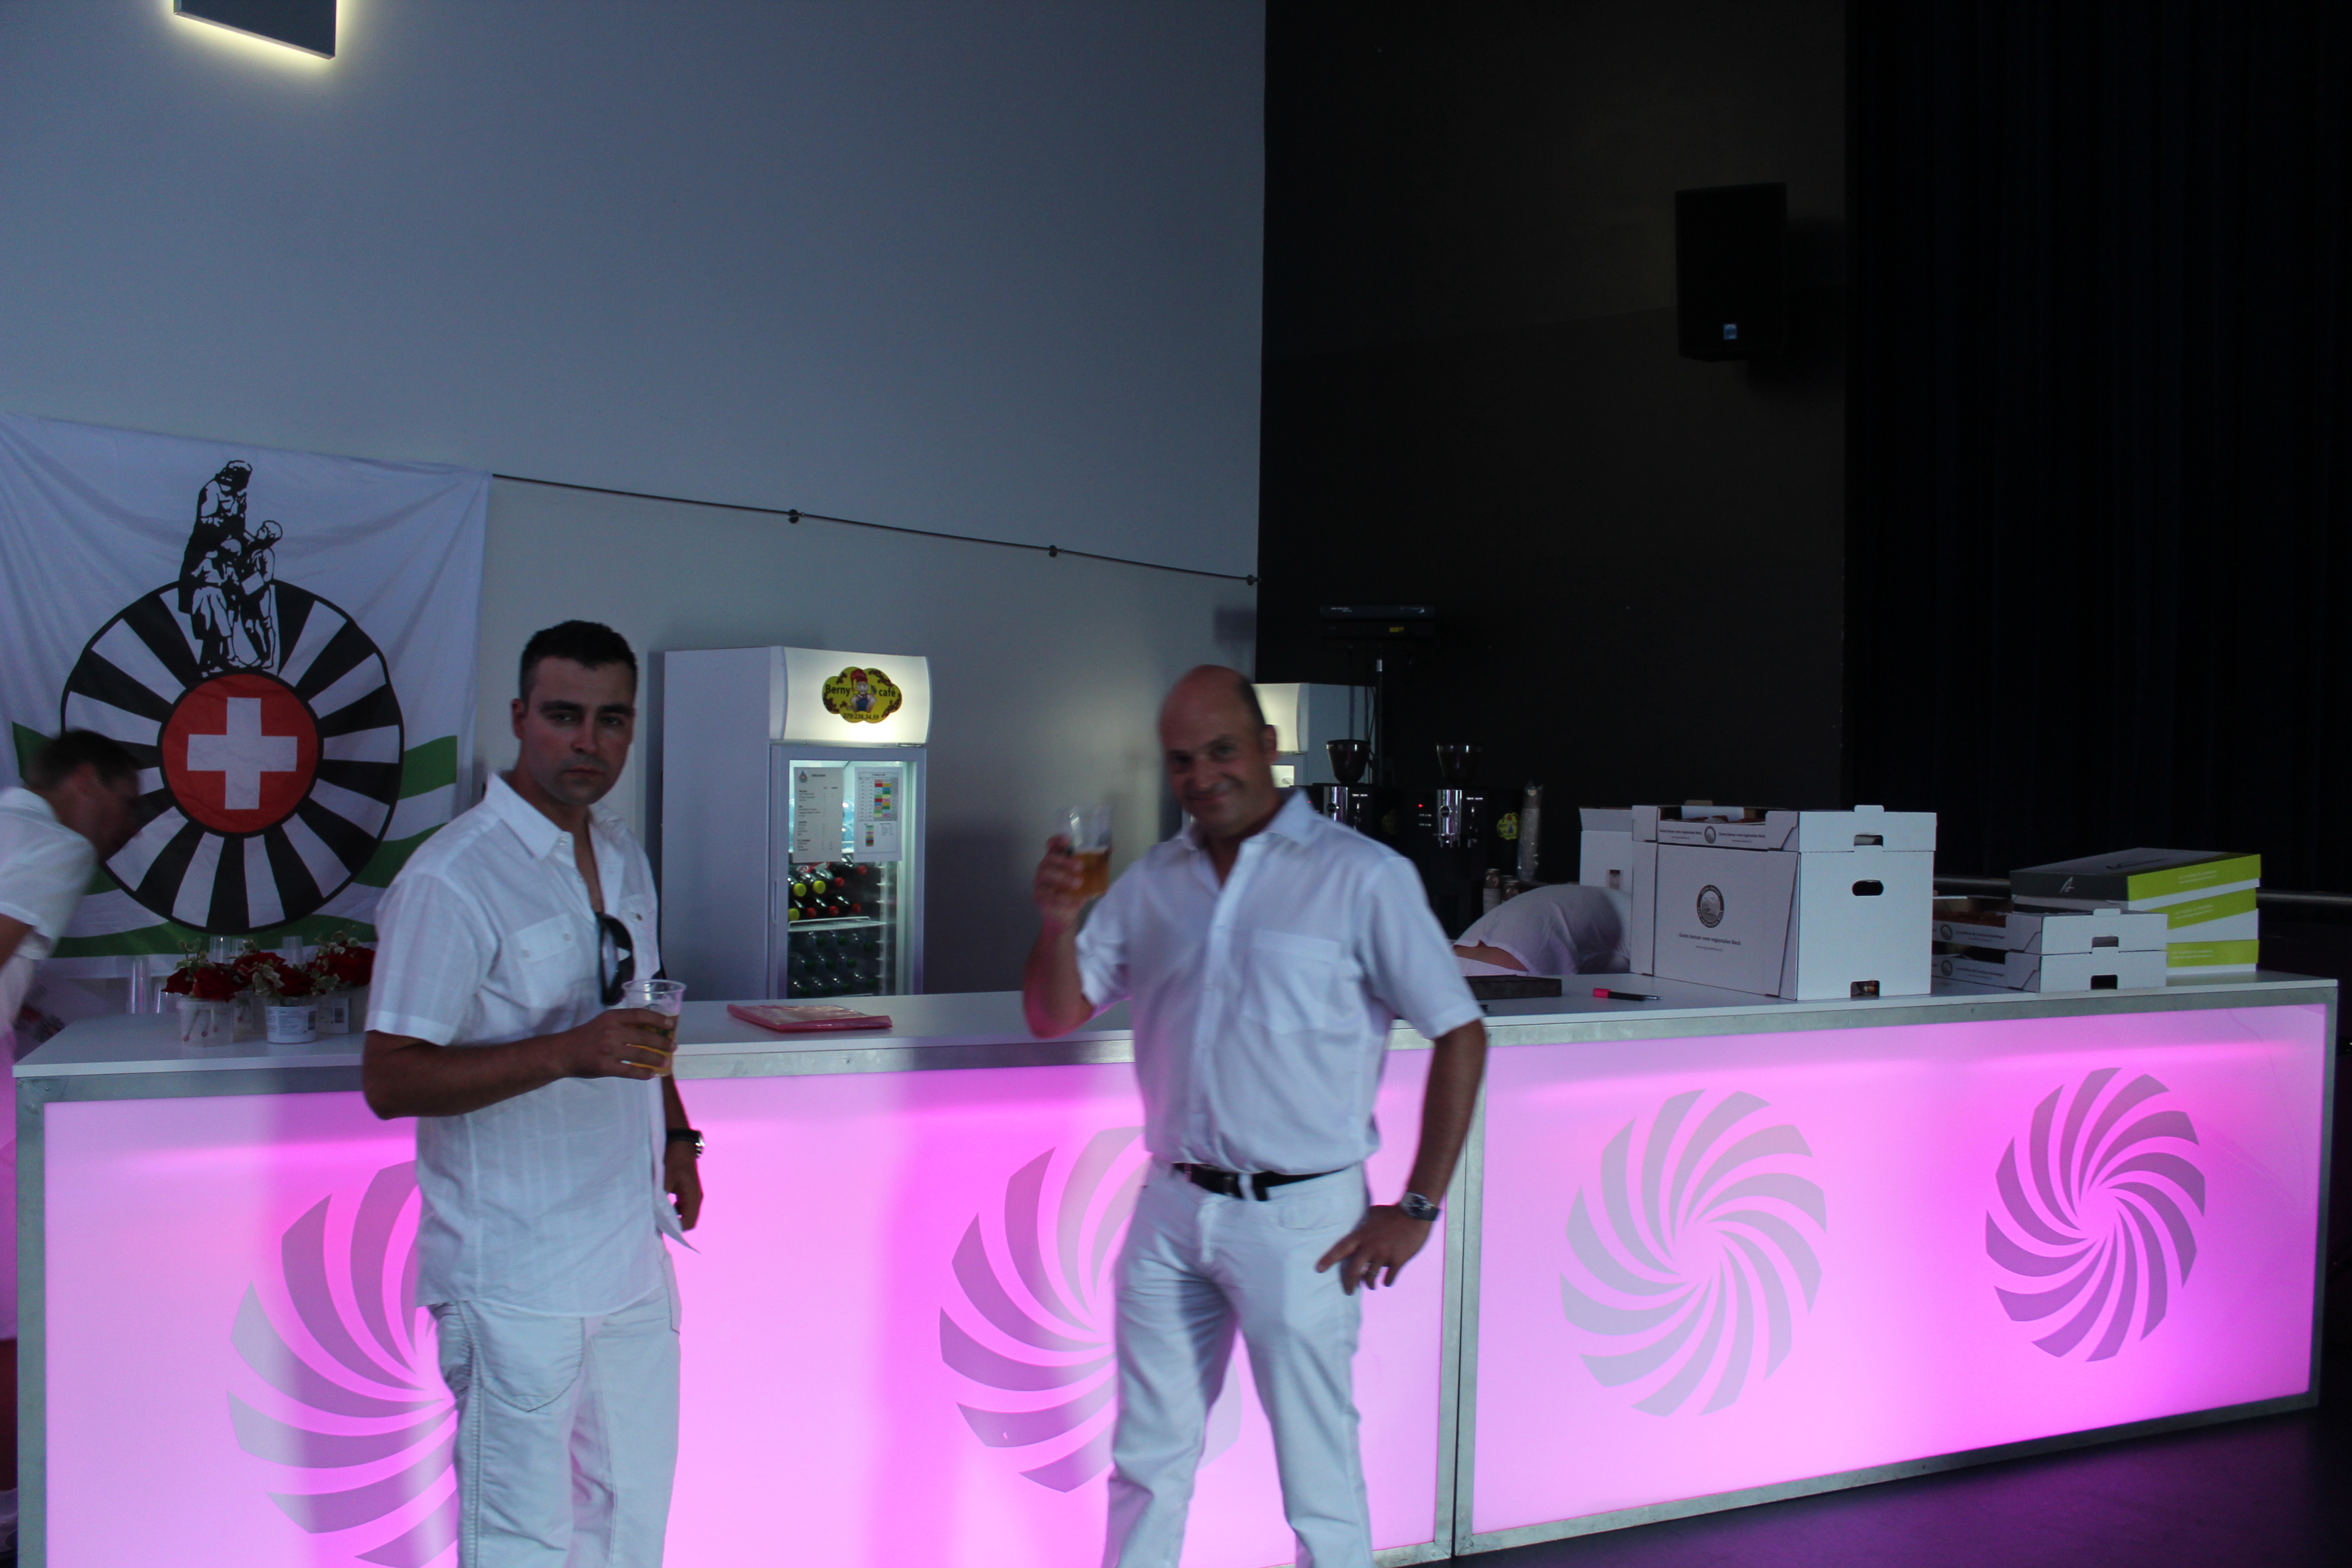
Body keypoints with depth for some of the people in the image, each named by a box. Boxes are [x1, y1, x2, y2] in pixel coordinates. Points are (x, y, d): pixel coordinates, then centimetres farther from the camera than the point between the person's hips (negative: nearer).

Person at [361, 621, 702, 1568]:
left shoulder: (625, 861, 10)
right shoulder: (452, 879, -16)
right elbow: (389, 1080, -19)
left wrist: (674, 1136, 13)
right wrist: (565, 1054, -29)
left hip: (633, 1251, 7)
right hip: (518, 1271, -7)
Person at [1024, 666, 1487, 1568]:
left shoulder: (1361, 877, -8)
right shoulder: (1150, 882, 8)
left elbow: (1460, 1036, -7)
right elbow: (1054, 1018, 9)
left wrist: (1418, 1208, -9)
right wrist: (1057, 924, -11)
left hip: (1297, 1220, -5)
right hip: (1170, 1211, 5)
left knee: (1321, 1492, 6)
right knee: (1148, 1466, 17)